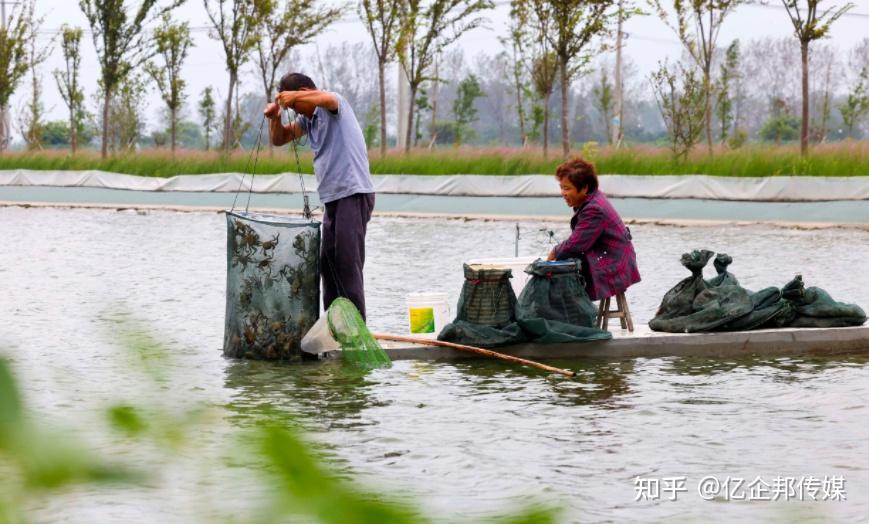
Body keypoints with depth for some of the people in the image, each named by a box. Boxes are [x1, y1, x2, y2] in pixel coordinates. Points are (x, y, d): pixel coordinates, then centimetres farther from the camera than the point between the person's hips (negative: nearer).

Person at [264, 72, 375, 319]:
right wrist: (275, 118, 3)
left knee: (348, 260, -13)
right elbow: (279, 139, 22)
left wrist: (293, 96, -30)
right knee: (327, 262, 12)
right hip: (333, 197, 10)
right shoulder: (307, 118, 19)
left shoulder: (334, 105, -7)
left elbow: (326, 99, -32)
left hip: (353, 194, -10)